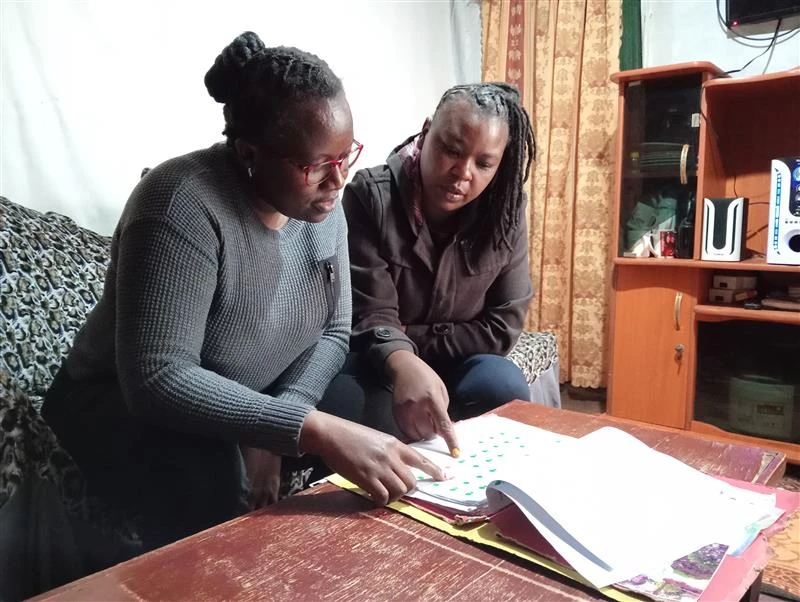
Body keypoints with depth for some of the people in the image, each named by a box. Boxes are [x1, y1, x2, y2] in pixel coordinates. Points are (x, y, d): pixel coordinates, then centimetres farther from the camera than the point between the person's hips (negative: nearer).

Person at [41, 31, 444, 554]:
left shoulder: (321, 204, -8)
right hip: (127, 404, -5)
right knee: (211, 480, -36)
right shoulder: (186, 204, -29)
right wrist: (314, 430, -44)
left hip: (259, 395, 6)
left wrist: (274, 427, -23)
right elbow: (156, 377, -36)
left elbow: (334, 333, -7)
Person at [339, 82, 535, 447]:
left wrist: (412, 337, -16)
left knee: (505, 388, -27)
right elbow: (369, 315, -24)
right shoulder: (370, 196, -18)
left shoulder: (505, 211, -10)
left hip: (456, 362, 3)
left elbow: (502, 326, -9)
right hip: (374, 361, -2)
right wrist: (402, 362, -46)